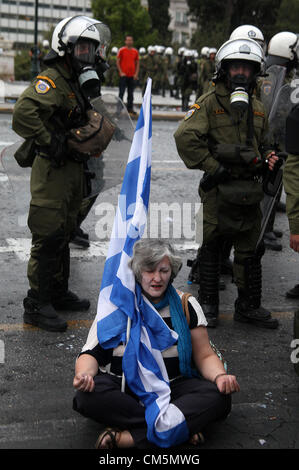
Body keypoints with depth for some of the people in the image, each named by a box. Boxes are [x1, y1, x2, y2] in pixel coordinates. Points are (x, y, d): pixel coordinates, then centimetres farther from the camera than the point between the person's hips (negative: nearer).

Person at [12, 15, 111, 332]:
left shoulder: (80, 82, 17)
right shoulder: (51, 80, -15)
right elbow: (24, 111, -31)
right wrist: (49, 142, -23)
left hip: (73, 168, 10)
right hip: (52, 169, -10)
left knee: (63, 234, 17)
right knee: (48, 238, -7)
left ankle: (58, 293, 30)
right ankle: (37, 306, 2)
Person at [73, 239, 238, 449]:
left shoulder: (186, 305, 5)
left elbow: (204, 355, 6)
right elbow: (92, 353, -1)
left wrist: (220, 377, -17)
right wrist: (84, 374, -25)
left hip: (172, 388, 1)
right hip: (123, 389, -1)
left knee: (219, 397, -28)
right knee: (88, 395, -33)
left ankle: (125, 437, -33)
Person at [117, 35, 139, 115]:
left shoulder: (135, 51, 9)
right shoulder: (121, 50, -1)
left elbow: (137, 63, 13)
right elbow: (117, 62, -1)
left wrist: (136, 74, 2)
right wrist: (121, 72, -9)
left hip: (132, 75, 4)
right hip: (123, 75, -4)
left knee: (131, 93, 7)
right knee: (121, 92, -4)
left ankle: (130, 108, 14)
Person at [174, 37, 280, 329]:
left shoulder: (257, 108, 14)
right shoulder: (209, 103, -6)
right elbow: (185, 137, -18)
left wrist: (267, 159, 5)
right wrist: (213, 166, -18)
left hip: (250, 191, 5)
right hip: (218, 189, -5)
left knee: (251, 249, 10)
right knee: (210, 246, 7)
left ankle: (248, 306, 24)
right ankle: (208, 304, 22)